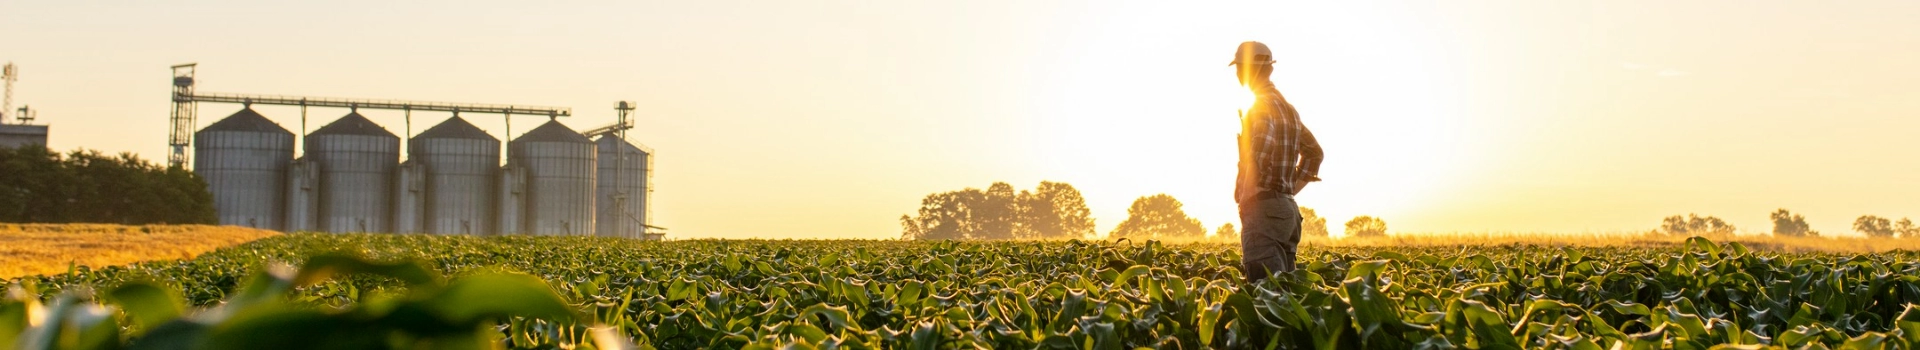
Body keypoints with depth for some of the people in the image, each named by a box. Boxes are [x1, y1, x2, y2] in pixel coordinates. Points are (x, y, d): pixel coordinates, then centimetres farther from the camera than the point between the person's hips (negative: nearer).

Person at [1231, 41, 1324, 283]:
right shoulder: (1288, 108, 19)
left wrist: (1245, 194, -17)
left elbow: (1261, 151, -27)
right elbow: (1314, 152, 28)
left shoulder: (1262, 106, -10)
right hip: (1288, 206, 10)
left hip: (1264, 208, -10)